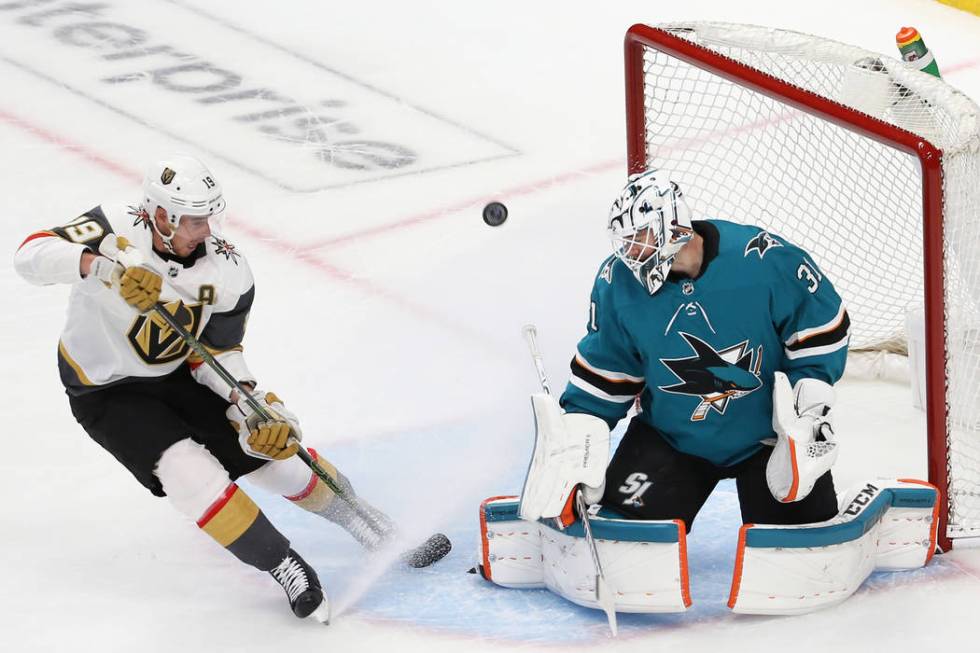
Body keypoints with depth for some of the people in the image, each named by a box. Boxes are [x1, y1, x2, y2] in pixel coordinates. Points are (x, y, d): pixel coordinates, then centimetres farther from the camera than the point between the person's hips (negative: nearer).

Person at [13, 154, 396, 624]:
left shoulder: (227, 271, -16)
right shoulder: (116, 230, -27)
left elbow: (216, 353, -6)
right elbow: (32, 256, -38)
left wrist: (250, 402, -24)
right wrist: (105, 266, -53)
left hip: (178, 375, 4)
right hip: (106, 391, -4)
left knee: (273, 443, -4)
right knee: (190, 472, -23)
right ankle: (284, 566, -10)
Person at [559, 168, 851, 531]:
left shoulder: (764, 260, -24)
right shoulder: (619, 281, -12)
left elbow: (822, 327, -11)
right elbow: (603, 370, 1)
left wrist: (809, 403, -17)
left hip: (765, 432, -2)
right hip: (672, 437, 2)